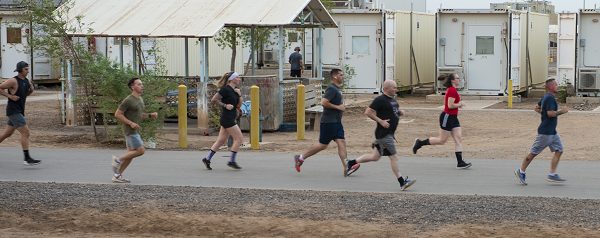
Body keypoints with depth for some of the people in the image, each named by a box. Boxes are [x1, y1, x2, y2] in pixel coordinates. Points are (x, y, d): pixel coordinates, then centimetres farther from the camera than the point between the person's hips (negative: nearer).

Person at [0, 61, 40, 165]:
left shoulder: (27, 81, 10)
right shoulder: (13, 81, -13)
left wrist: (31, 90, 3)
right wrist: (10, 96, -18)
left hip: (19, 112, 9)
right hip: (13, 111, -9)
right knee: (25, 132, -15)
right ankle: (27, 158, -16)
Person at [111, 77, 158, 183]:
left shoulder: (140, 99, 13)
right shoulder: (128, 100, -15)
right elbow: (117, 114, -15)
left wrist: (150, 115, 6)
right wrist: (130, 123, -22)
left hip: (135, 130, 9)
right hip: (130, 130, -9)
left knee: (131, 154, 8)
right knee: (140, 150, -14)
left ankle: (117, 176, 12)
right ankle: (118, 160, 0)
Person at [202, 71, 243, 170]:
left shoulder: (234, 91, 13)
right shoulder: (226, 90, -13)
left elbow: (238, 105, 15)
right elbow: (213, 99, -13)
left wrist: (239, 95, 1)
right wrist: (225, 105, -16)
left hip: (230, 119, 9)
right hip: (227, 118, -9)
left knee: (221, 140, 10)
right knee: (239, 138, -7)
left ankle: (207, 159, 14)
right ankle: (232, 161, -2)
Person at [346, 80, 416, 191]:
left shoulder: (393, 99, 14)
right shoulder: (380, 100, -15)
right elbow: (368, 112, -16)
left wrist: (400, 112, 8)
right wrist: (380, 121, -20)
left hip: (389, 133, 10)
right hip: (383, 133, -10)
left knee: (375, 156, 16)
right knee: (393, 157, -8)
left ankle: (352, 163, 29)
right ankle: (402, 182, -5)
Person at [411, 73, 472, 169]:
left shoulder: (451, 90, 13)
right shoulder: (452, 90, -18)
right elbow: (450, 105, -25)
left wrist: (459, 104, 11)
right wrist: (460, 104, -9)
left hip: (453, 118, 10)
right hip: (447, 117, -10)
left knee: (458, 139, 3)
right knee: (442, 140, -1)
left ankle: (460, 162, 1)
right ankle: (420, 143, 13)